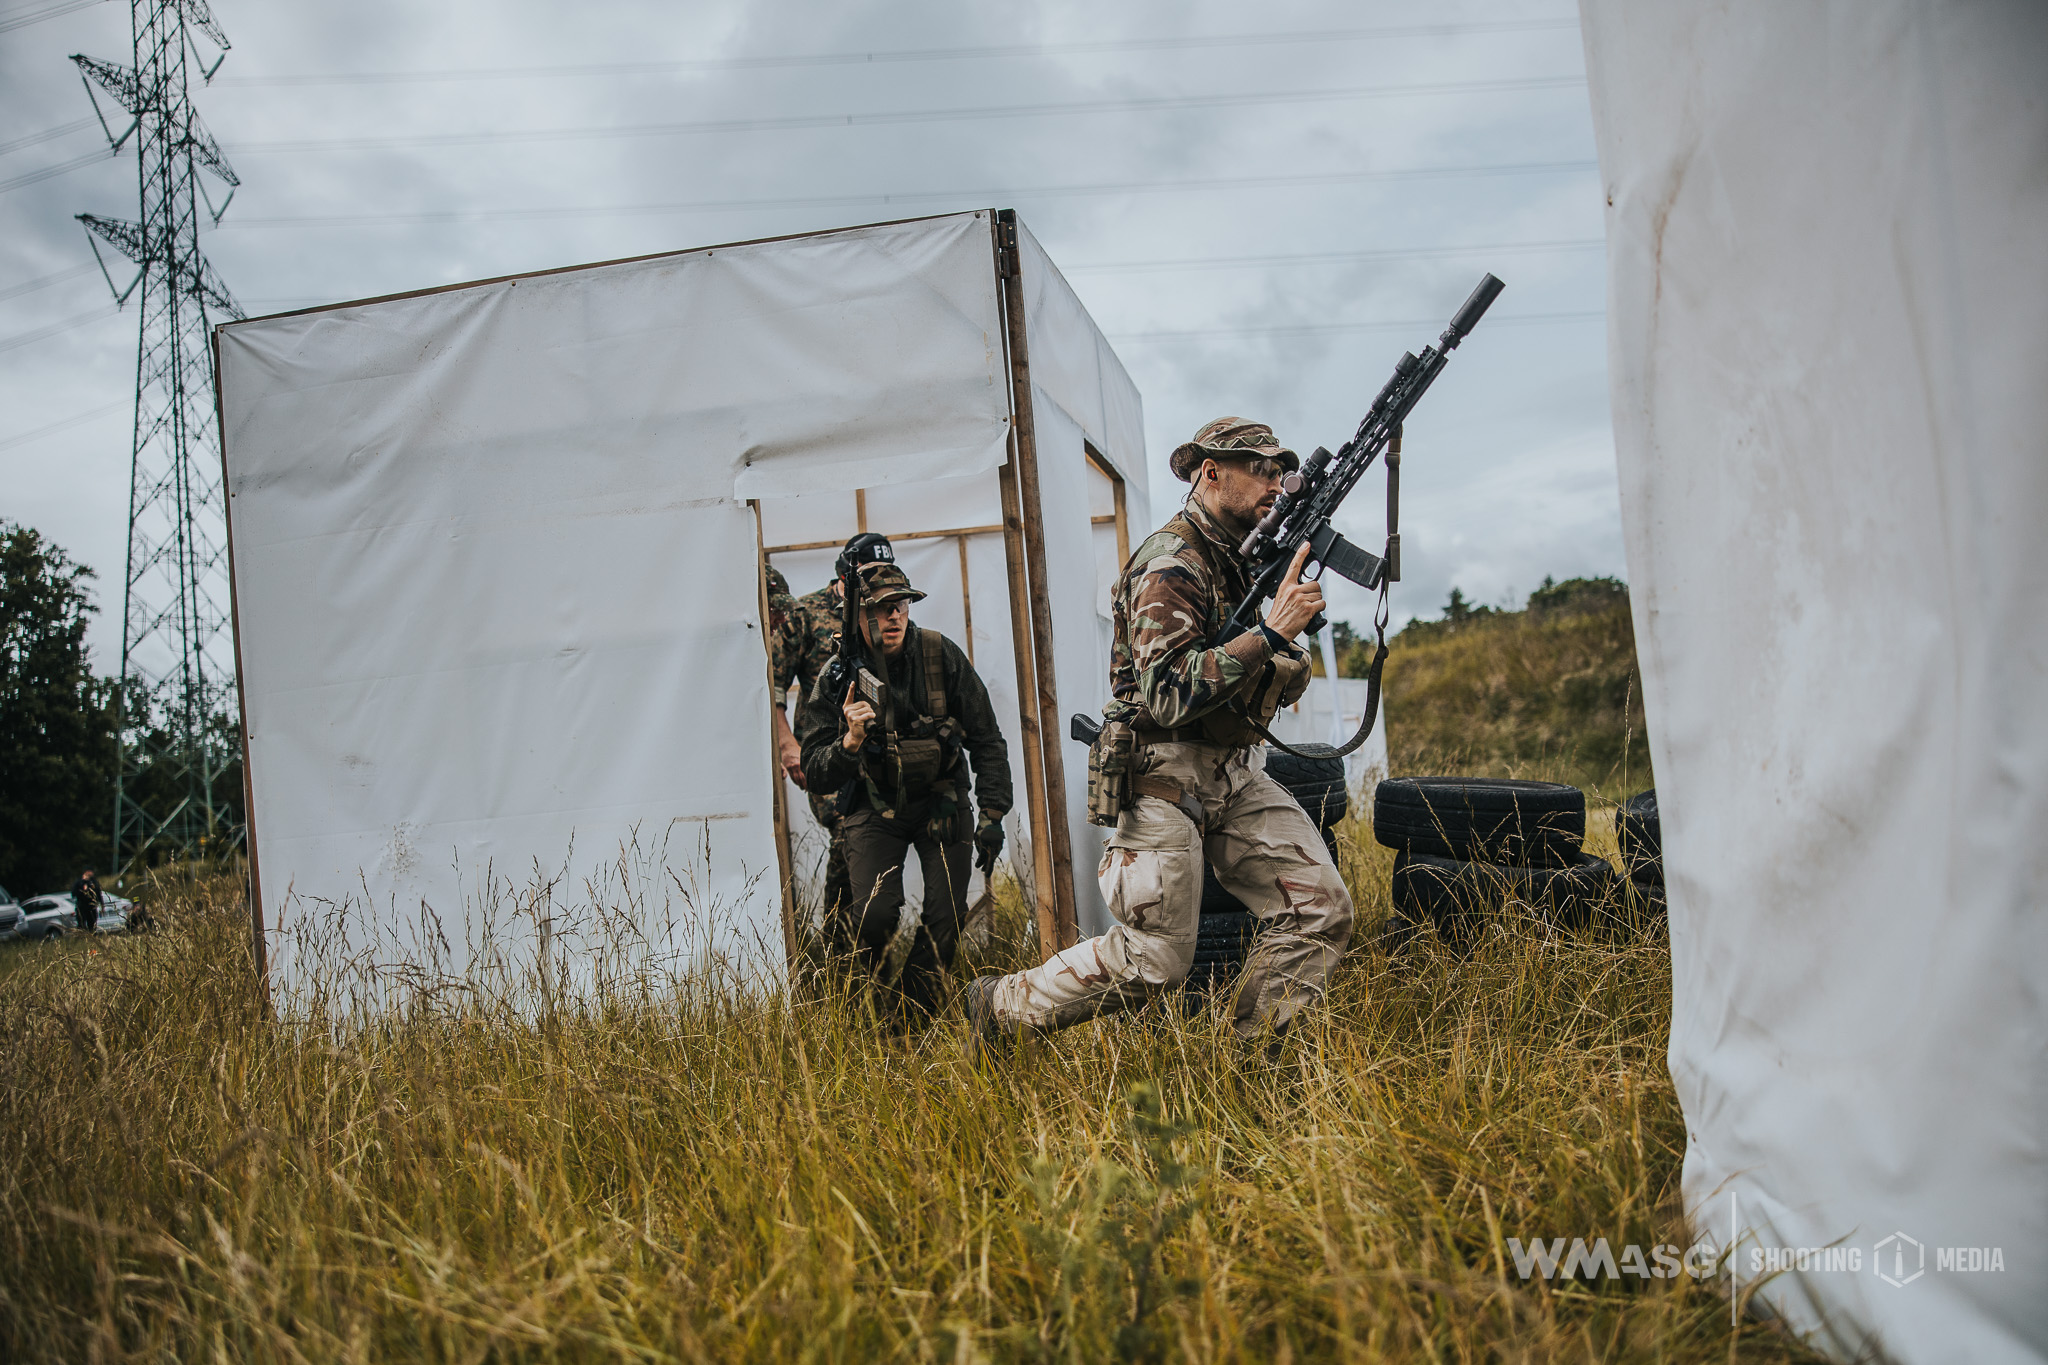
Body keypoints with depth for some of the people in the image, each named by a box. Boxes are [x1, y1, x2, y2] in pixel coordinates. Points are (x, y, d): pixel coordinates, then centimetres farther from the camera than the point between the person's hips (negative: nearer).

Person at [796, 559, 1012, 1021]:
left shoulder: (942, 656, -13)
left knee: (946, 918, -8)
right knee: (875, 914, -18)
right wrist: (850, 742, -33)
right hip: (874, 807, -1)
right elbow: (817, 777, -14)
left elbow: (987, 741, -3)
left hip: (941, 801, 2)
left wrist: (992, 814, -6)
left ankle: (911, 1018, 14)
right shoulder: (835, 677, -15)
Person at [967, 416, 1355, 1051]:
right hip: (1168, 777, -9)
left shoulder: (1245, 561, 15)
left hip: (1236, 775, 9)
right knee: (1154, 960, -3)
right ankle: (998, 1006, 16)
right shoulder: (1171, 564, -15)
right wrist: (1270, 631, -26)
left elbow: (1282, 689, 15)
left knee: (1321, 907, -2)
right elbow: (1170, 695, -27)